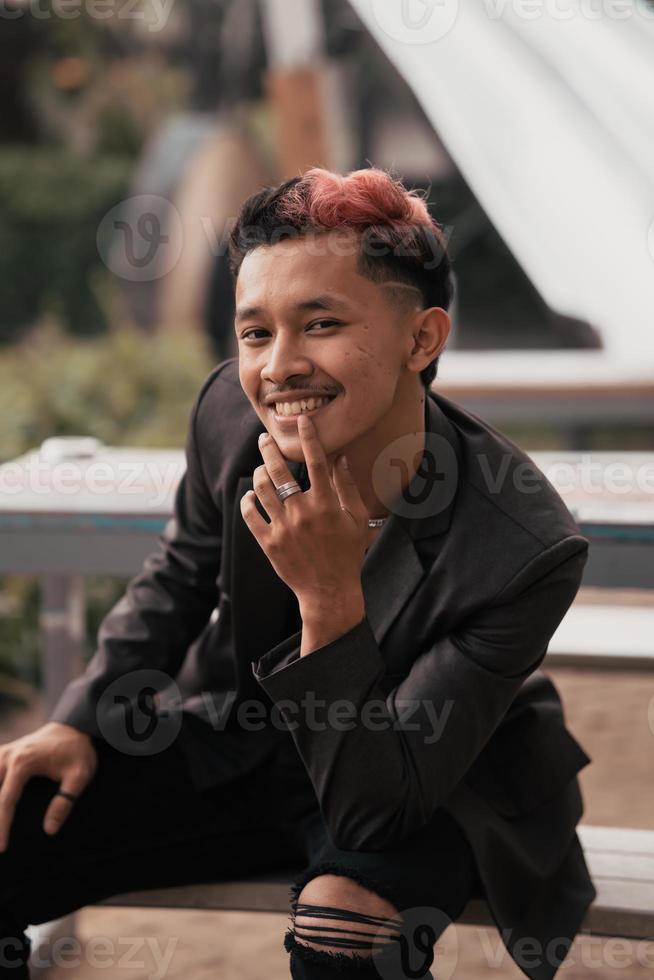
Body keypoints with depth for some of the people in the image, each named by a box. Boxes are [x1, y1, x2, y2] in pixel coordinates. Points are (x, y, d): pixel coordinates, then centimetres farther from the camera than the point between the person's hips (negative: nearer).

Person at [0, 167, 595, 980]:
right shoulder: (231, 409, -17)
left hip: (422, 799, -4)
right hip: (235, 745, 4)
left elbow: (375, 810, -29)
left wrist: (331, 598, -40)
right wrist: (84, 719, -4)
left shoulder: (527, 548, -31)